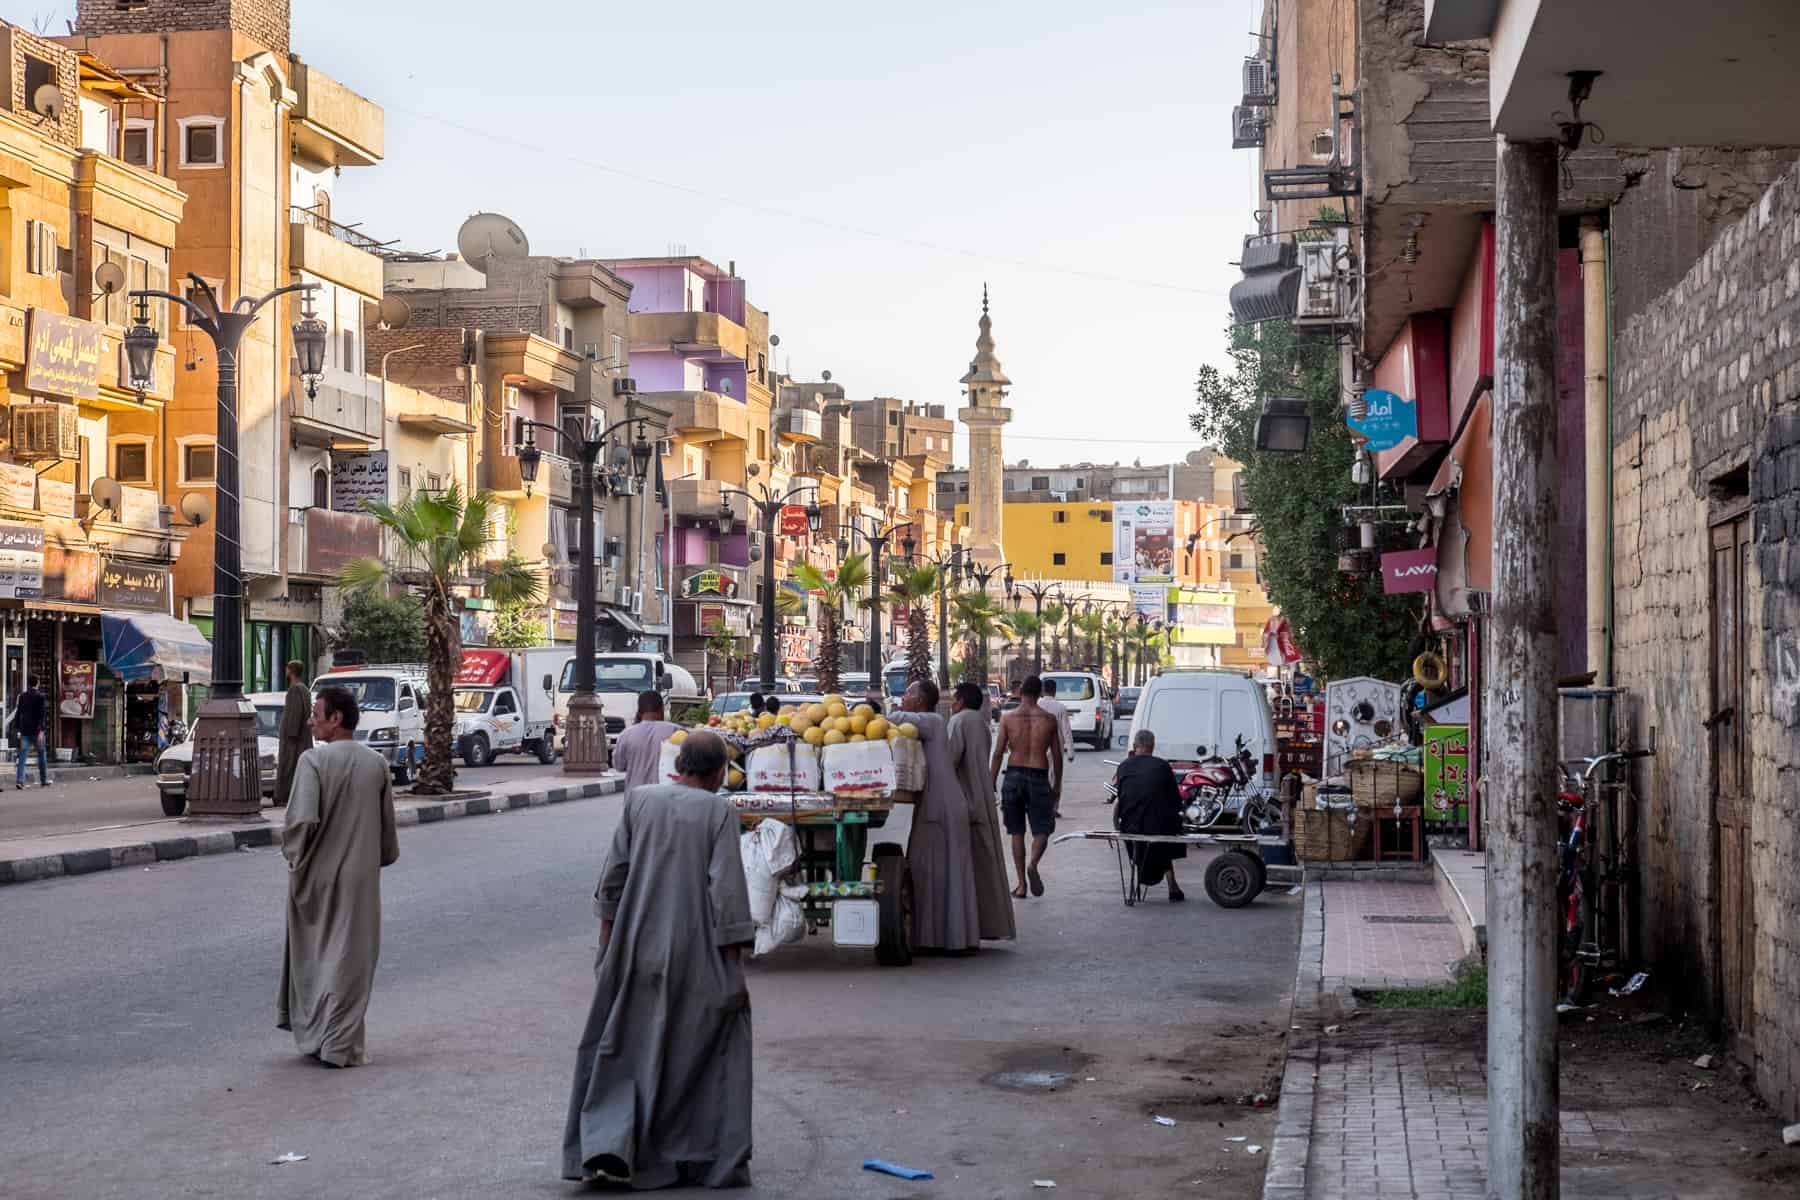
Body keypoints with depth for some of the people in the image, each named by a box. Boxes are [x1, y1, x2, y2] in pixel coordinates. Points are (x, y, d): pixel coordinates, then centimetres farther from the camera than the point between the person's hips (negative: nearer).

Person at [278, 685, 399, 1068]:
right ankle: (339, 1044, 7)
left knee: (313, 954, 14)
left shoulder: (314, 760, -15)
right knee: (349, 957, 8)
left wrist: (293, 855, -4)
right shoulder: (377, 764, 0)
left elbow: (301, 820, -21)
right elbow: (387, 826, 7)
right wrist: (380, 858, 22)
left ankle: (310, 1032, 23)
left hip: (317, 876, -3)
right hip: (360, 878, 3)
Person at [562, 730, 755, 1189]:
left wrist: (607, 940, 14)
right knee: (702, 1048, 11)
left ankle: (609, 1143, 1)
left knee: (624, 1047, 14)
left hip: (636, 947, 3)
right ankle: (713, 1157, 14)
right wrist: (734, 967, -7)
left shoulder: (640, 799, 1)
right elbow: (726, 891, -12)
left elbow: (614, 872, 3)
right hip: (695, 953, -2)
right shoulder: (719, 812, -8)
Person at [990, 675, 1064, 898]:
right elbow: (1057, 755, 4)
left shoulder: (1008, 718, -2)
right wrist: (1057, 785, 14)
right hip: (1039, 778, 0)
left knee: (1017, 832, 10)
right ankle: (1033, 864, -23)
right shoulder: (1049, 720, 1)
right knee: (1041, 829, 7)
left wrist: (991, 784, 3)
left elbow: (998, 754, -4)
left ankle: (1021, 885, 9)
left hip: (1014, 776, 1)